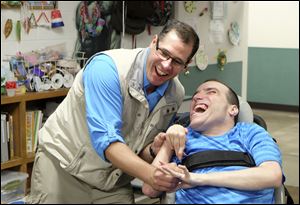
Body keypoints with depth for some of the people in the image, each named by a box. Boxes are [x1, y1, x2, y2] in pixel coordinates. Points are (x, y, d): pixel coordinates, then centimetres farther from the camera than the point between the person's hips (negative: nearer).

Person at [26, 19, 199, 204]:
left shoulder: (176, 95, -6)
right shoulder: (107, 66, -25)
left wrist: (153, 150, -23)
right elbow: (105, 138, -33)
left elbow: (141, 154, 1)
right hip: (63, 167, -5)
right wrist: (150, 174, -46)